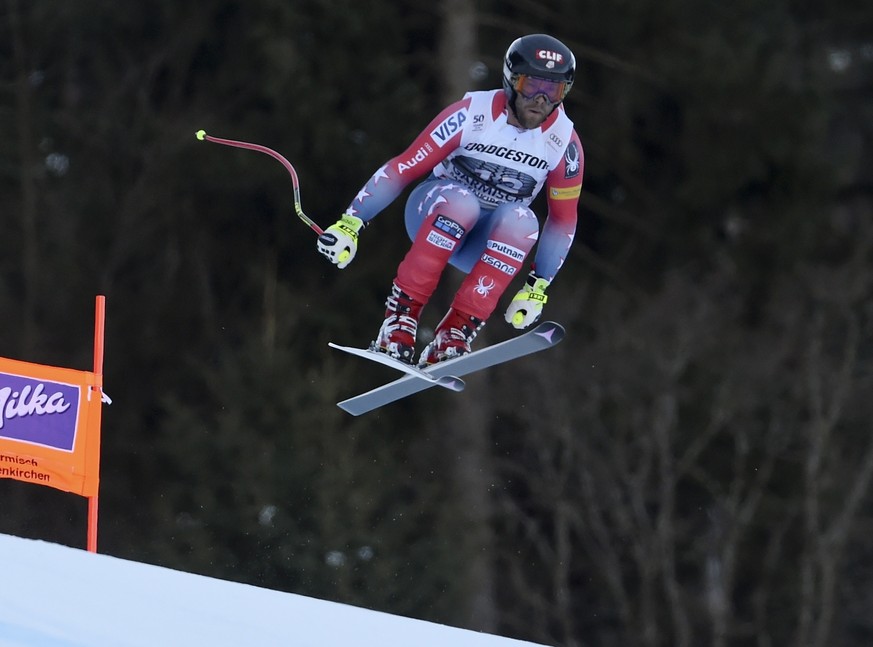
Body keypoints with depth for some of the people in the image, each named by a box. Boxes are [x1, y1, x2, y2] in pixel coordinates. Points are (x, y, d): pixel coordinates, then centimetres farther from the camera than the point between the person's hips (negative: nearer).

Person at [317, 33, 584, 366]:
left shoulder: (564, 142, -11)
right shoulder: (471, 114, -19)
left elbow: (563, 220, -1)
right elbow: (403, 168, -17)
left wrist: (537, 289, -4)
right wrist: (351, 223, -21)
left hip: (489, 244, 2)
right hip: (433, 212, -2)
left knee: (521, 221, -32)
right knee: (461, 201, -37)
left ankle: (453, 335, -34)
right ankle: (400, 317, -35)